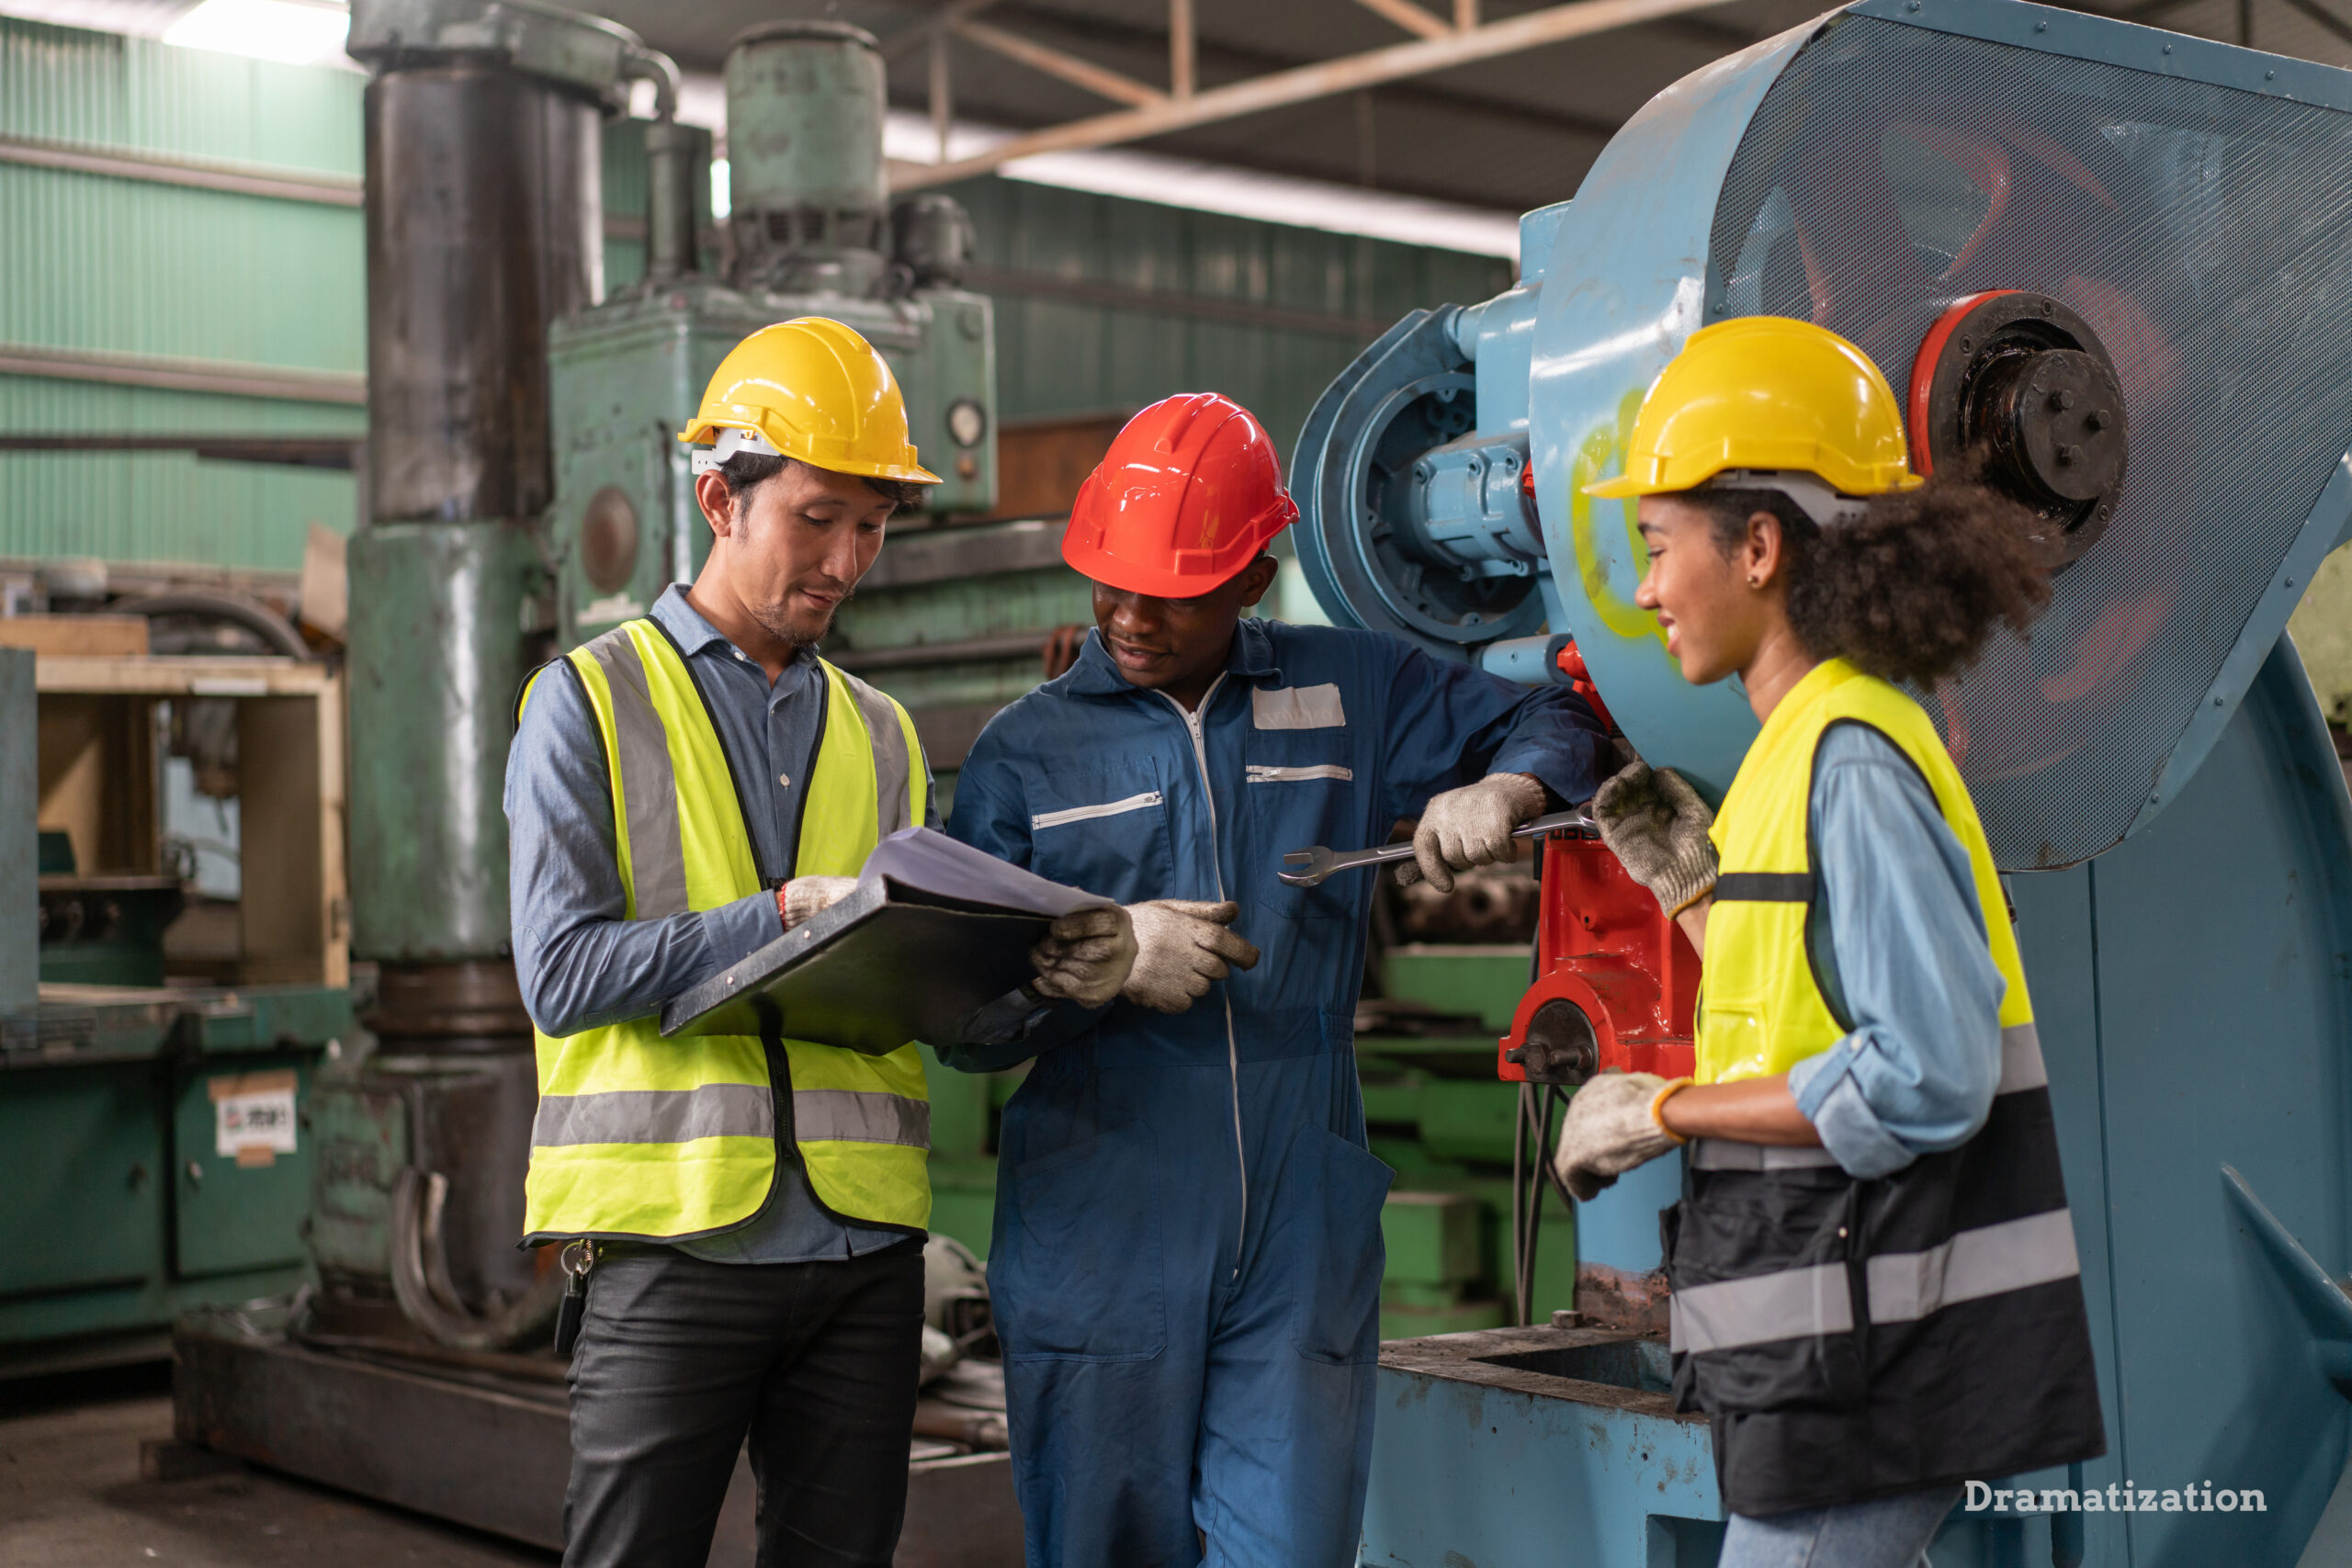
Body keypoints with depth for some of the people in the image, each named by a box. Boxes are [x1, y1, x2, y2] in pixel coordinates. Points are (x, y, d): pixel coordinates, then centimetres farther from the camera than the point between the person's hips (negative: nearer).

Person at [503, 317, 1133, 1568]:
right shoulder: (590, 701, 1)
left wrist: (1049, 971, -11)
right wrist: (787, 912, -18)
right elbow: (562, 974, -10)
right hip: (672, 1236, -4)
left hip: (864, 1244, 4)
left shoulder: (882, 737, 16)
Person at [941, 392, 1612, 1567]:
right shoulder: (1026, 751, 7)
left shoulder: (1348, 694, 10)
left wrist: (1497, 792, -1)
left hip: (1302, 1244, 1)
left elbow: (1548, 724, 21)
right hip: (1101, 1253, 0)